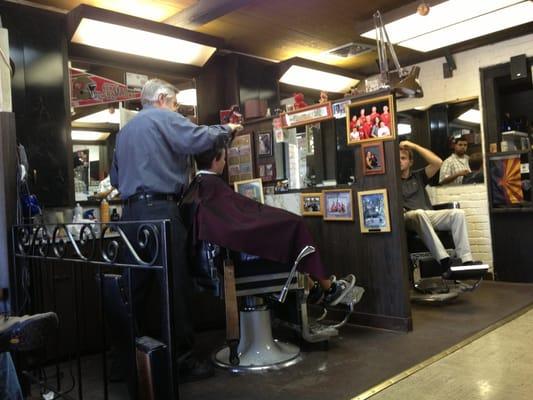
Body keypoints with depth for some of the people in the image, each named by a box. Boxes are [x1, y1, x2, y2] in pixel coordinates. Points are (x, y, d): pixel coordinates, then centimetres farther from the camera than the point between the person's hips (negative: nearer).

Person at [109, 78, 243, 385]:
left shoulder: (125, 130, 25)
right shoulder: (163, 118, 1)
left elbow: (115, 177, 27)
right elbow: (199, 139, -13)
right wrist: (227, 129, 3)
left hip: (131, 213, 8)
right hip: (159, 211, -8)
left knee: (136, 289, 10)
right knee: (175, 287, -4)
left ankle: (133, 361, 16)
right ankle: (184, 361, 2)